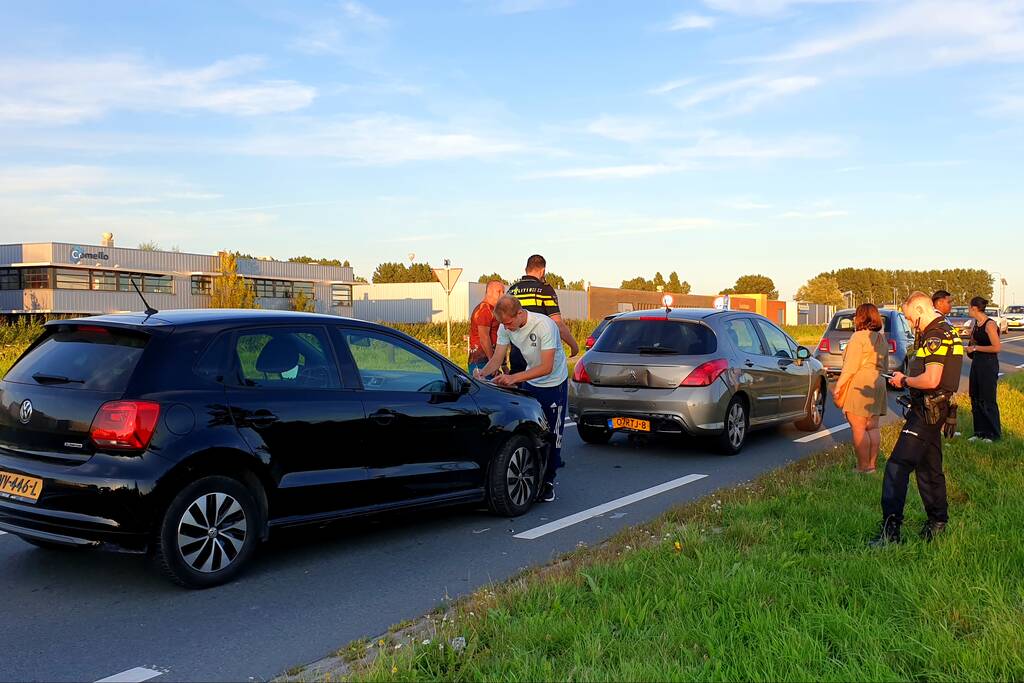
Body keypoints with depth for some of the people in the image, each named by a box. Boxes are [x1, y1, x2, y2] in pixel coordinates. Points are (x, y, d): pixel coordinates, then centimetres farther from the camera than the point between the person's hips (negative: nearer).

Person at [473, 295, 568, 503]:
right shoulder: (505, 328, -12)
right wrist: (482, 373, -28)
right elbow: (497, 358, -6)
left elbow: (546, 368, -33)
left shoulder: (544, 325, -31)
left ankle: (548, 480, 14)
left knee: (552, 434, 1)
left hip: (554, 383, -5)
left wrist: (513, 378, -41)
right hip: (530, 382, 5)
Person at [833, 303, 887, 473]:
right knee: (873, 427, 11)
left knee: (859, 428, -6)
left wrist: (838, 387, -12)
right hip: (878, 383, 9)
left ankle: (864, 467, -6)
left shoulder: (859, 337, -11)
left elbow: (850, 367, -15)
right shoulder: (882, 338, 16)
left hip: (860, 384, -9)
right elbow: (886, 366, 24)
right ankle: (871, 465, 14)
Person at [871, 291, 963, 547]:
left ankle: (890, 530, -19)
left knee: (897, 468, -14)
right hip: (935, 411, 11)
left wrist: (905, 380, -11)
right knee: (930, 469, 20)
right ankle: (938, 522, 31)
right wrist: (907, 379, 14)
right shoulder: (946, 333, 17)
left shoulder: (935, 337, -17)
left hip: (926, 413, -11)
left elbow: (931, 380, -26)